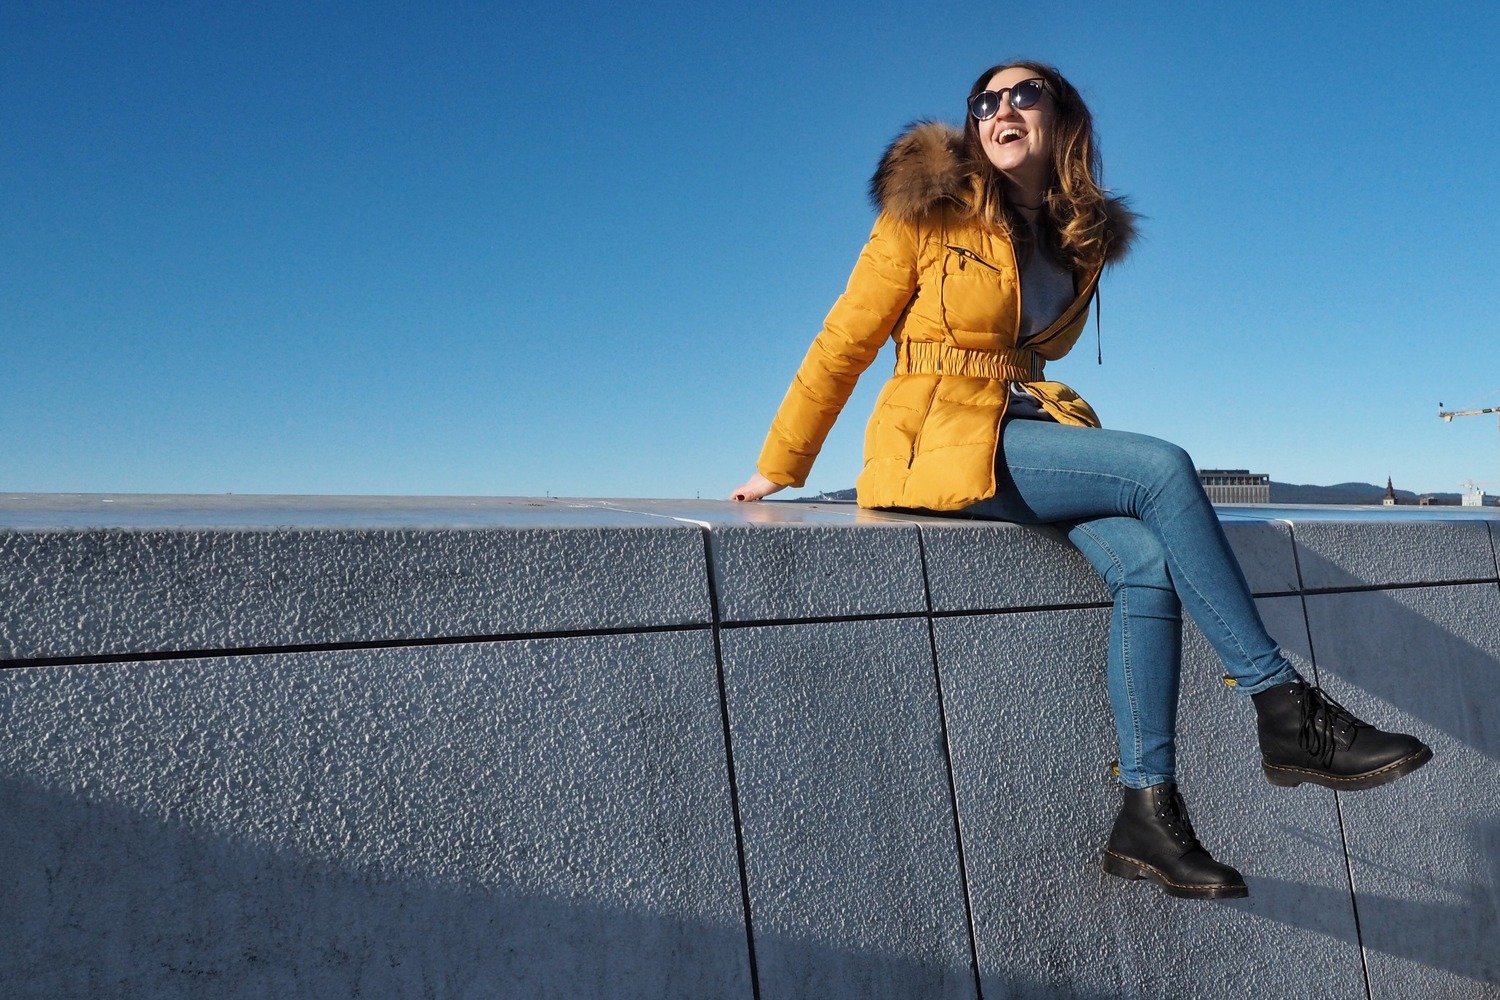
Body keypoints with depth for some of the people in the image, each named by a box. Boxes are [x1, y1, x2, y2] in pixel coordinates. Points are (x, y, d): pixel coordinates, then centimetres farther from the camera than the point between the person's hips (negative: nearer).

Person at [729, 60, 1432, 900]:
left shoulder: (1084, 240, 14)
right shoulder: (929, 211, -2)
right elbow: (843, 345, -1)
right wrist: (779, 467, 2)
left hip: (1031, 432, 6)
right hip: (941, 443, -5)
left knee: (1148, 564, -23)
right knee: (1163, 467, -25)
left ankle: (1148, 813, -17)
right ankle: (1286, 710, -19)